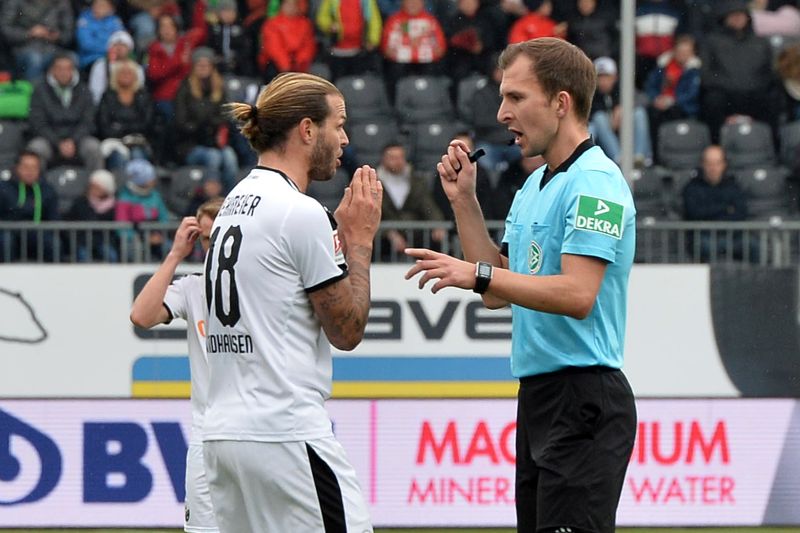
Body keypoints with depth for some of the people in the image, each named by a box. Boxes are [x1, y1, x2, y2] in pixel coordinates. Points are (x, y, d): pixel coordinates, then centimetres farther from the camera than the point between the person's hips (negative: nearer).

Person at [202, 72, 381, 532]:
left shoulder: (236, 203, 16)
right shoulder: (301, 212, -11)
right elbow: (347, 331, -6)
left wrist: (342, 233, 19)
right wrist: (360, 240, 3)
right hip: (286, 435, -9)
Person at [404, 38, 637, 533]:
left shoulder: (595, 183, -13)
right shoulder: (534, 185, 18)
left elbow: (578, 295, -24)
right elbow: (498, 291, 19)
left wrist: (476, 273, -24)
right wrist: (464, 199, 14)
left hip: (583, 399, -10)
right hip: (539, 395, 10)